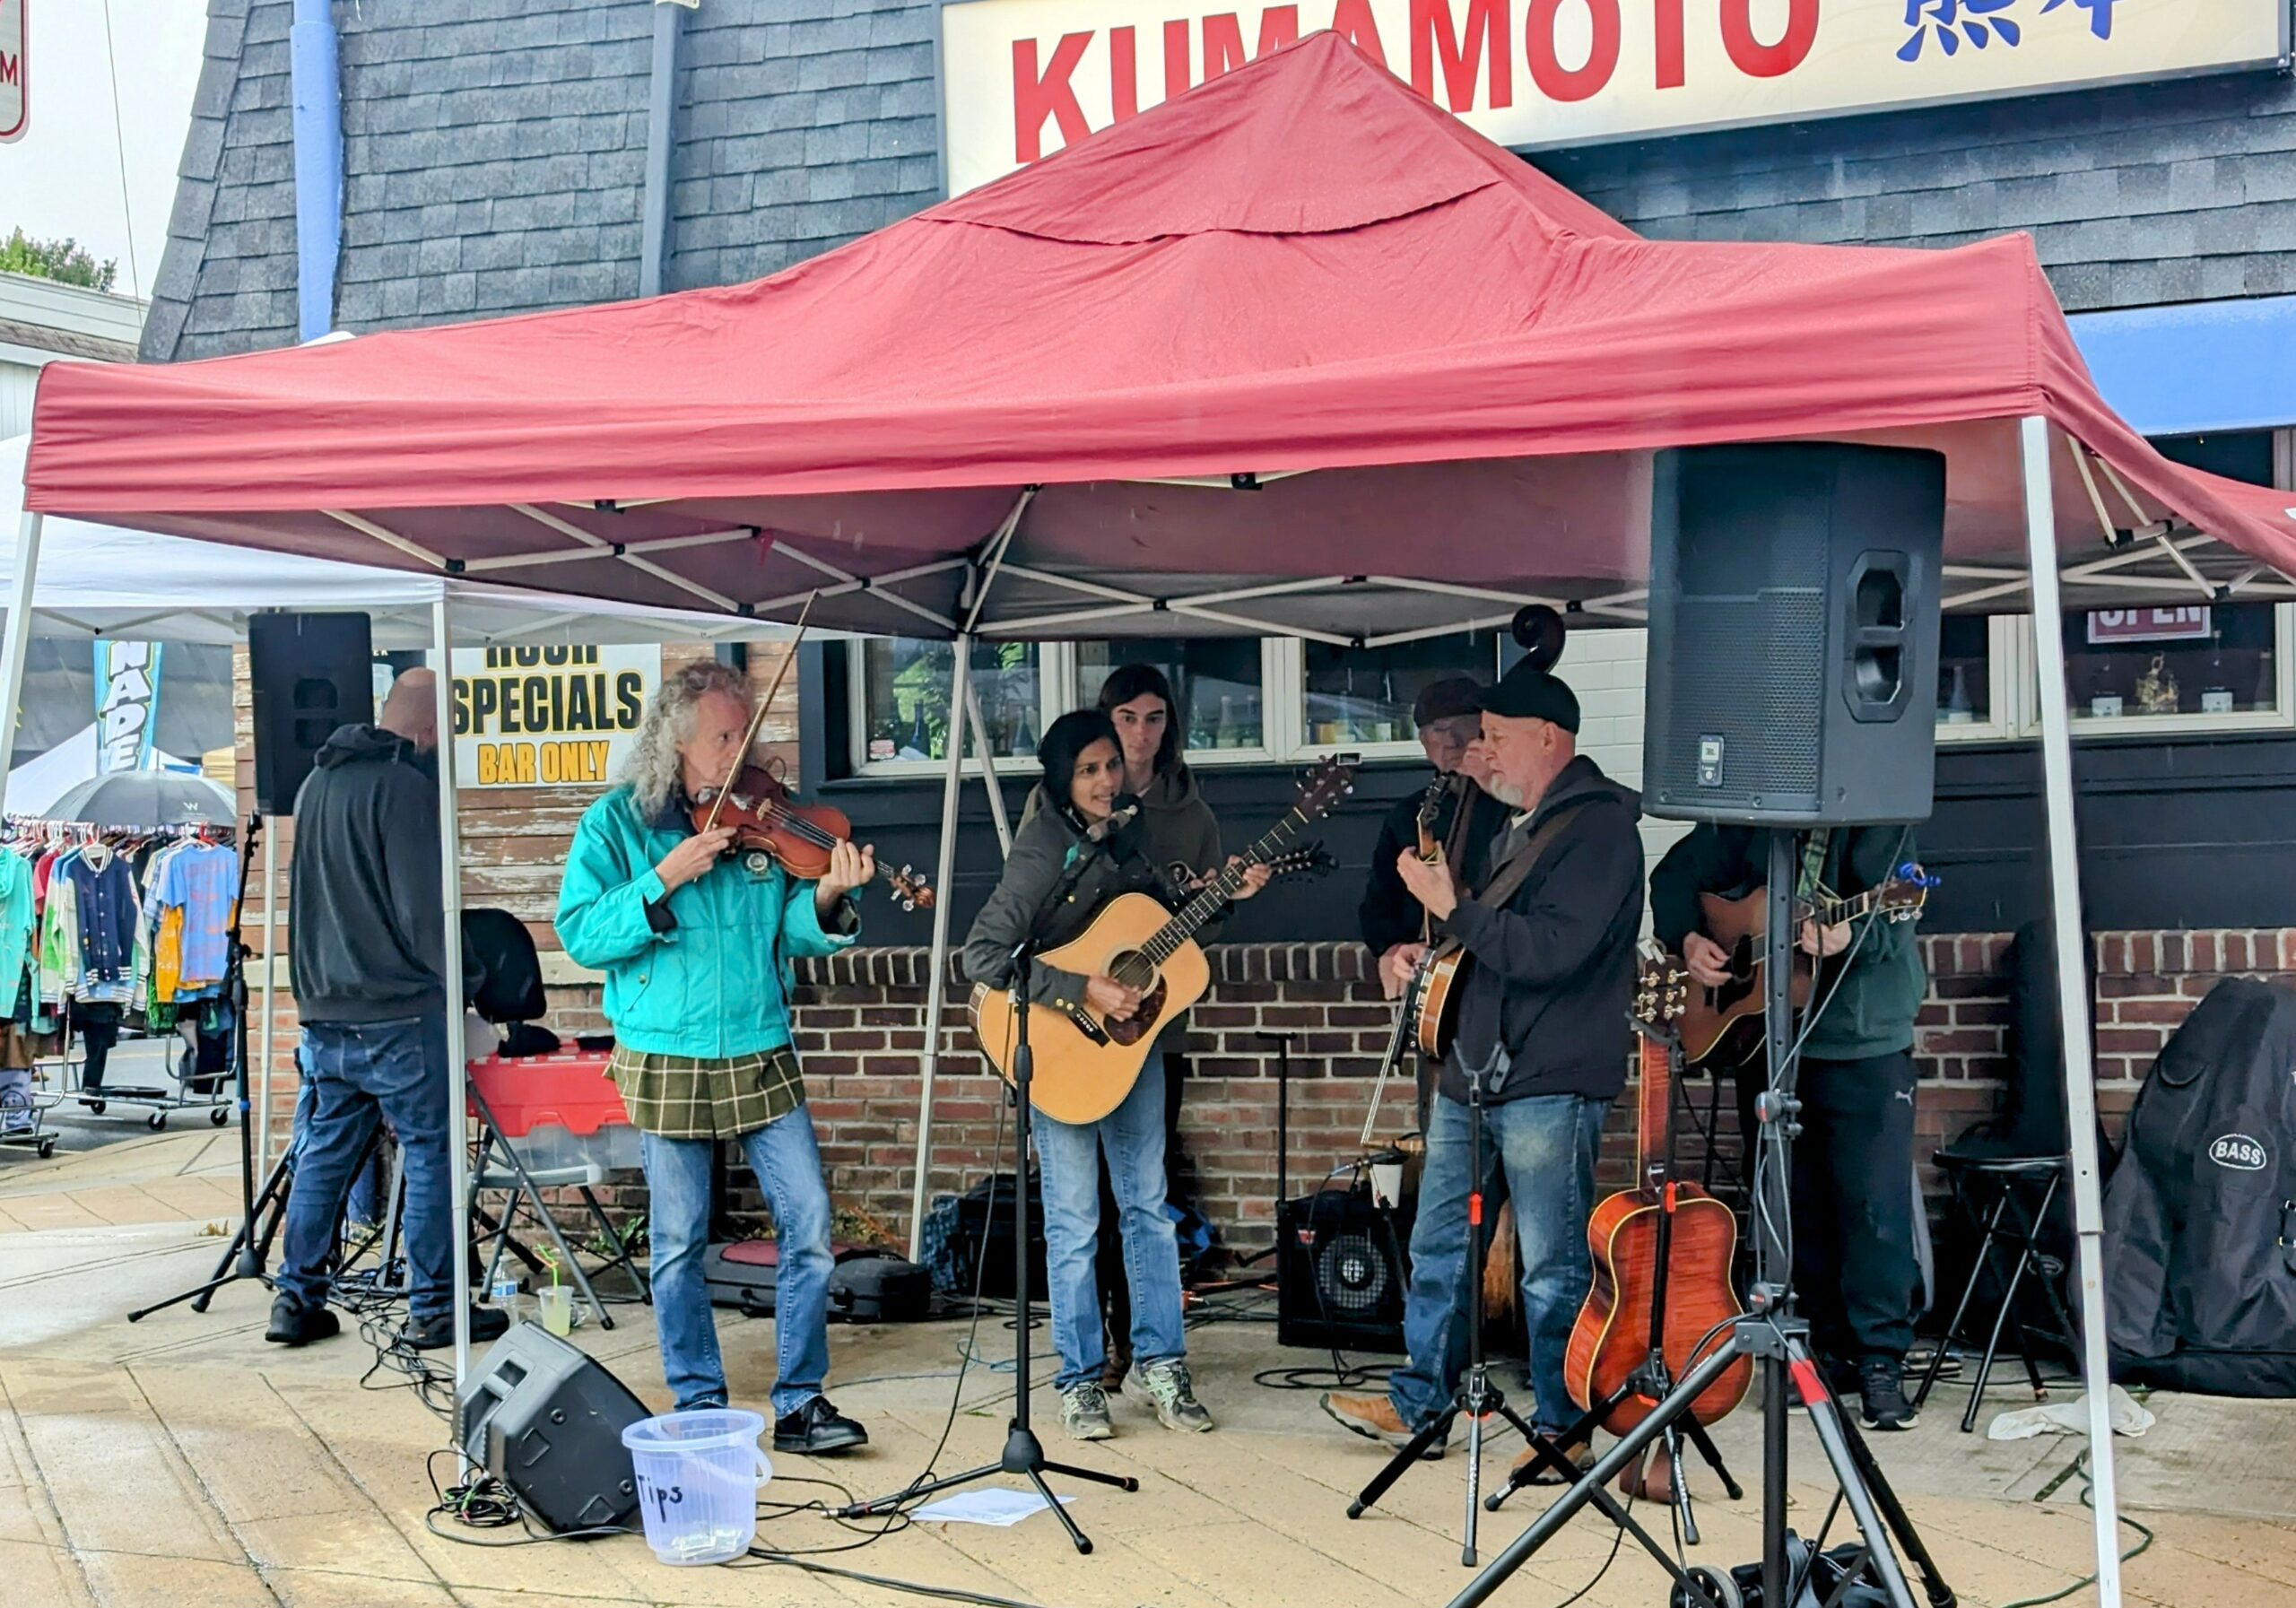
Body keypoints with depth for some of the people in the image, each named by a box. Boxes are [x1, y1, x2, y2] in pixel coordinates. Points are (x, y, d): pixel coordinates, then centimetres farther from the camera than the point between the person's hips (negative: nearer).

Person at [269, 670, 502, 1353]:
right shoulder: (405, 785, -13)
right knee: (430, 1154, 1)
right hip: (398, 1011, -8)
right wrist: (456, 982, -7)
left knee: (324, 1152, 13)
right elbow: (422, 908, -17)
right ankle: (433, 1310, 5)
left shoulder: (317, 781, 14)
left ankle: (297, 1301, 16)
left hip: (324, 1009, 8)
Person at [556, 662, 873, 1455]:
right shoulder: (619, 822, -1)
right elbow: (580, 935, -9)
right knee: (680, 1244, 6)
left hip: (762, 1056, 2)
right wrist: (665, 880, -19)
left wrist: (827, 898, -21)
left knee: (809, 1224, -2)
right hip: (666, 1062, -2)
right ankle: (699, 1404, 21)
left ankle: (800, 1402, 10)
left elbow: (797, 932, 1)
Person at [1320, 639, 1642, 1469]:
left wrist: (1452, 908, -20)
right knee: (1438, 1245, 14)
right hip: (1472, 1071, 10)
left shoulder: (1599, 827, -13)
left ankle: (1562, 1425, 11)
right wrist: (1431, 955, 15)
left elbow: (1552, 949, -25)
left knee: (1553, 1268, -1)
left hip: (1549, 1086, -10)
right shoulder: (1521, 824, 18)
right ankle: (1419, 1402, 24)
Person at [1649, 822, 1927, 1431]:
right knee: (1794, 1202, 10)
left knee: (1876, 1202, -8)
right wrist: (1686, 939, -3)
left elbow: (1888, 917, -16)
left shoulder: (1878, 814, -4)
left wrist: (1849, 937, -37)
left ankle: (1881, 1361, 2)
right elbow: (1675, 875, 15)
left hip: (1864, 1043, -4)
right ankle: (1825, 1347, 22)